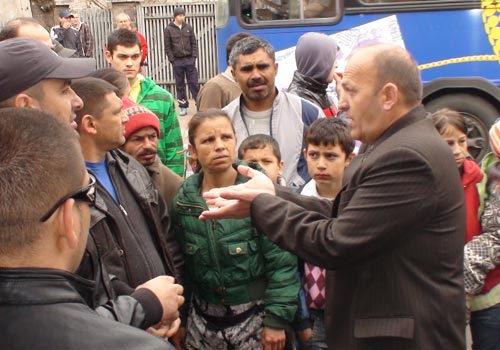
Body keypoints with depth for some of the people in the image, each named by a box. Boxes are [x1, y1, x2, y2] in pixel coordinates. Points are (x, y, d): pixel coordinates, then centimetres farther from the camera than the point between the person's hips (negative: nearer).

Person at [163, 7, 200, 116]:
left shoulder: (188, 27, 5)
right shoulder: (168, 30, -1)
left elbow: (194, 43, 7)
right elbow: (167, 47, -1)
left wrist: (194, 56, -2)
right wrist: (172, 60, -7)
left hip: (189, 59, 1)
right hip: (177, 61, -1)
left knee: (194, 83, 1)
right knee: (180, 85, 4)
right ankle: (183, 106, 10)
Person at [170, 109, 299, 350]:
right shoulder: (183, 202, -2)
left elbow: (281, 262, -12)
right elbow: (182, 268, 7)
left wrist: (277, 320, -13)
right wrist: (180, 317, 10)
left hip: (255, 317, -3)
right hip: (202, 320, 3)